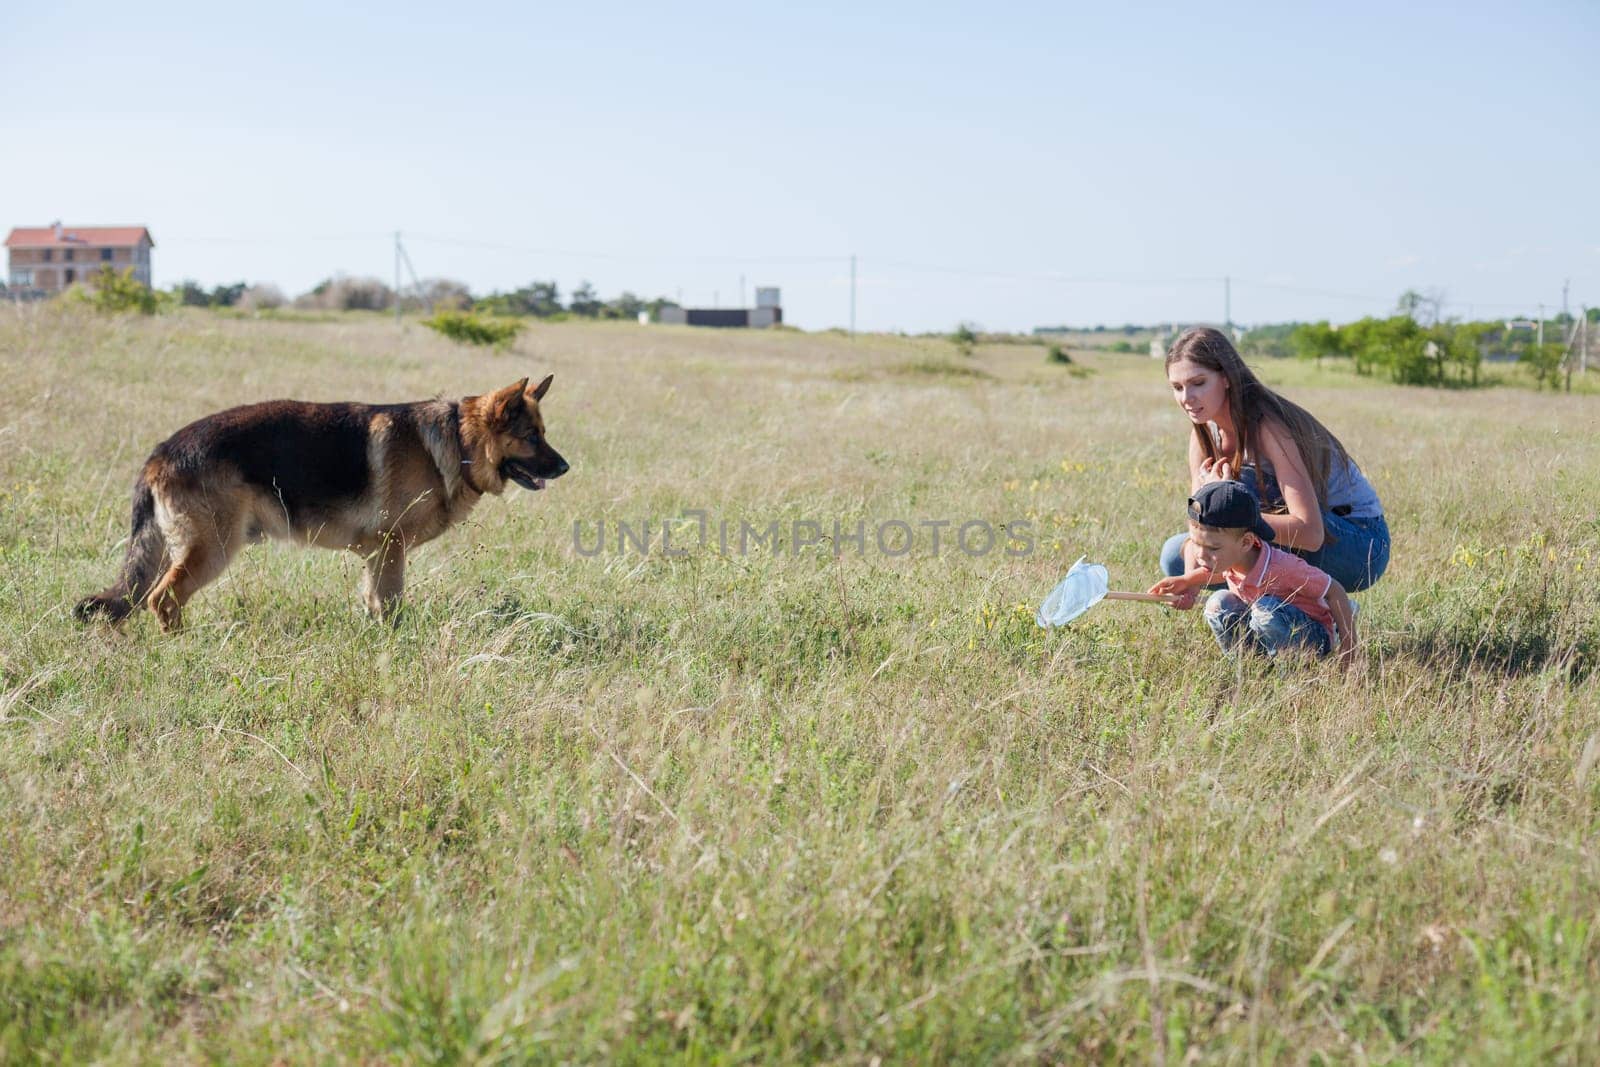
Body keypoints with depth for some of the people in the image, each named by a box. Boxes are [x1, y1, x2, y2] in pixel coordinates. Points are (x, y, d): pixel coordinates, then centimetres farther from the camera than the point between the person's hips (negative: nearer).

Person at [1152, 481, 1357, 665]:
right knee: (1219, 604, -13)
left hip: (1315, 636, -7)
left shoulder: (1281, 567, -33)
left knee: (1265, 609, -34)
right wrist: (1186, 581, 0)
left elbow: (1334, 591, -23)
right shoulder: (1228, 556, -12)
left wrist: (1348, 647, -22)